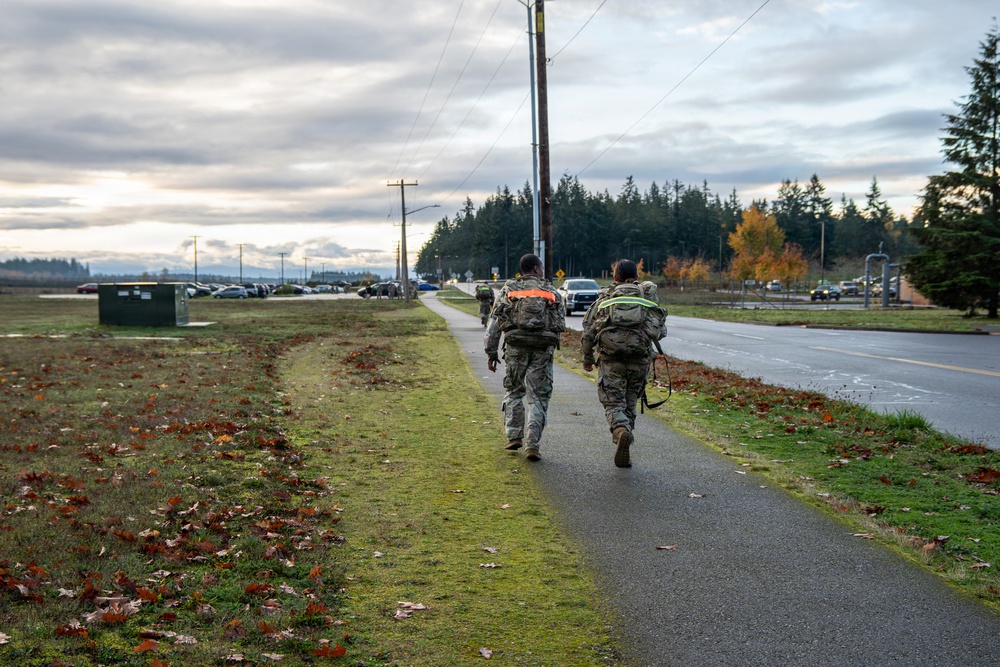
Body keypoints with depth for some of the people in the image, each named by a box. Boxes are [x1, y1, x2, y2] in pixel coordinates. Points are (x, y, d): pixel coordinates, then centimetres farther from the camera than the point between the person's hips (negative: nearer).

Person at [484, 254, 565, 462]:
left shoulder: (508, 288, 9)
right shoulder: (551, 292, 10)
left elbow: (494, 322, 4)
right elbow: (561, 325, 9)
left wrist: (491, 352, 7)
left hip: (516, 347, 1)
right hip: (543, 350, -1)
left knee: (514, 391, 19)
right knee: (537, 397, 3)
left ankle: (514, 436, 15)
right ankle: (532, 444, -5)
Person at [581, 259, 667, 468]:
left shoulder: (604, 298, 12)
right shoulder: (647, 296, 12)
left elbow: (588, 331, 8)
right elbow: (660, 330, 6)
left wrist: (587, 359, 19)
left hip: (610, 359, -1)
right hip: (640, 360, 1)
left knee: (613, 403, 2)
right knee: (630, 403, 14)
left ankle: (621, 430, -29)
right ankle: (622, 451, 13)